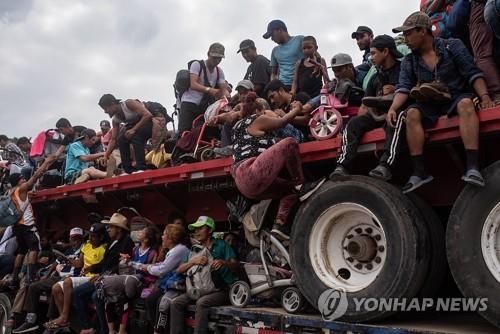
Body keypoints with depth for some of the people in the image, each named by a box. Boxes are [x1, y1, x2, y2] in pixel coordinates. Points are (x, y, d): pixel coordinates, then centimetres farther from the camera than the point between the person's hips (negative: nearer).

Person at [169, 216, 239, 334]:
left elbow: (236, 265, -4)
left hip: (222, 289, -5)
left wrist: (223, 262, -24)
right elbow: (179, 270, 4)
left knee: (202, 302, -32)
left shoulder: (221, 245, 3)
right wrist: (194, 261, -14)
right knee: (175, 302, -12)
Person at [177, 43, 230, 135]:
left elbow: (224, 89, 0)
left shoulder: (219, 71, 9)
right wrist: (209, 90, -38)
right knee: (184, 133, -15)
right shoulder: (197, 64, -8)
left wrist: (228, 96, -25)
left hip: (205, 106, 5)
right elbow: (193, 85, -21)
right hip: (189, 103, -5)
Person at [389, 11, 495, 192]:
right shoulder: (409, 61, 8)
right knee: (412, 113, -28)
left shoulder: (452, 46, 1)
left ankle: (472, 167, -45)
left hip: (456, 98, -2)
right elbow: (403, 88, -4)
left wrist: (484, 96, -22)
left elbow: (473, 73, -5)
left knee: (466, 103, -35)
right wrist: (393, 108, -23)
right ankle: (419, 172, -31)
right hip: (429, 105, 3)